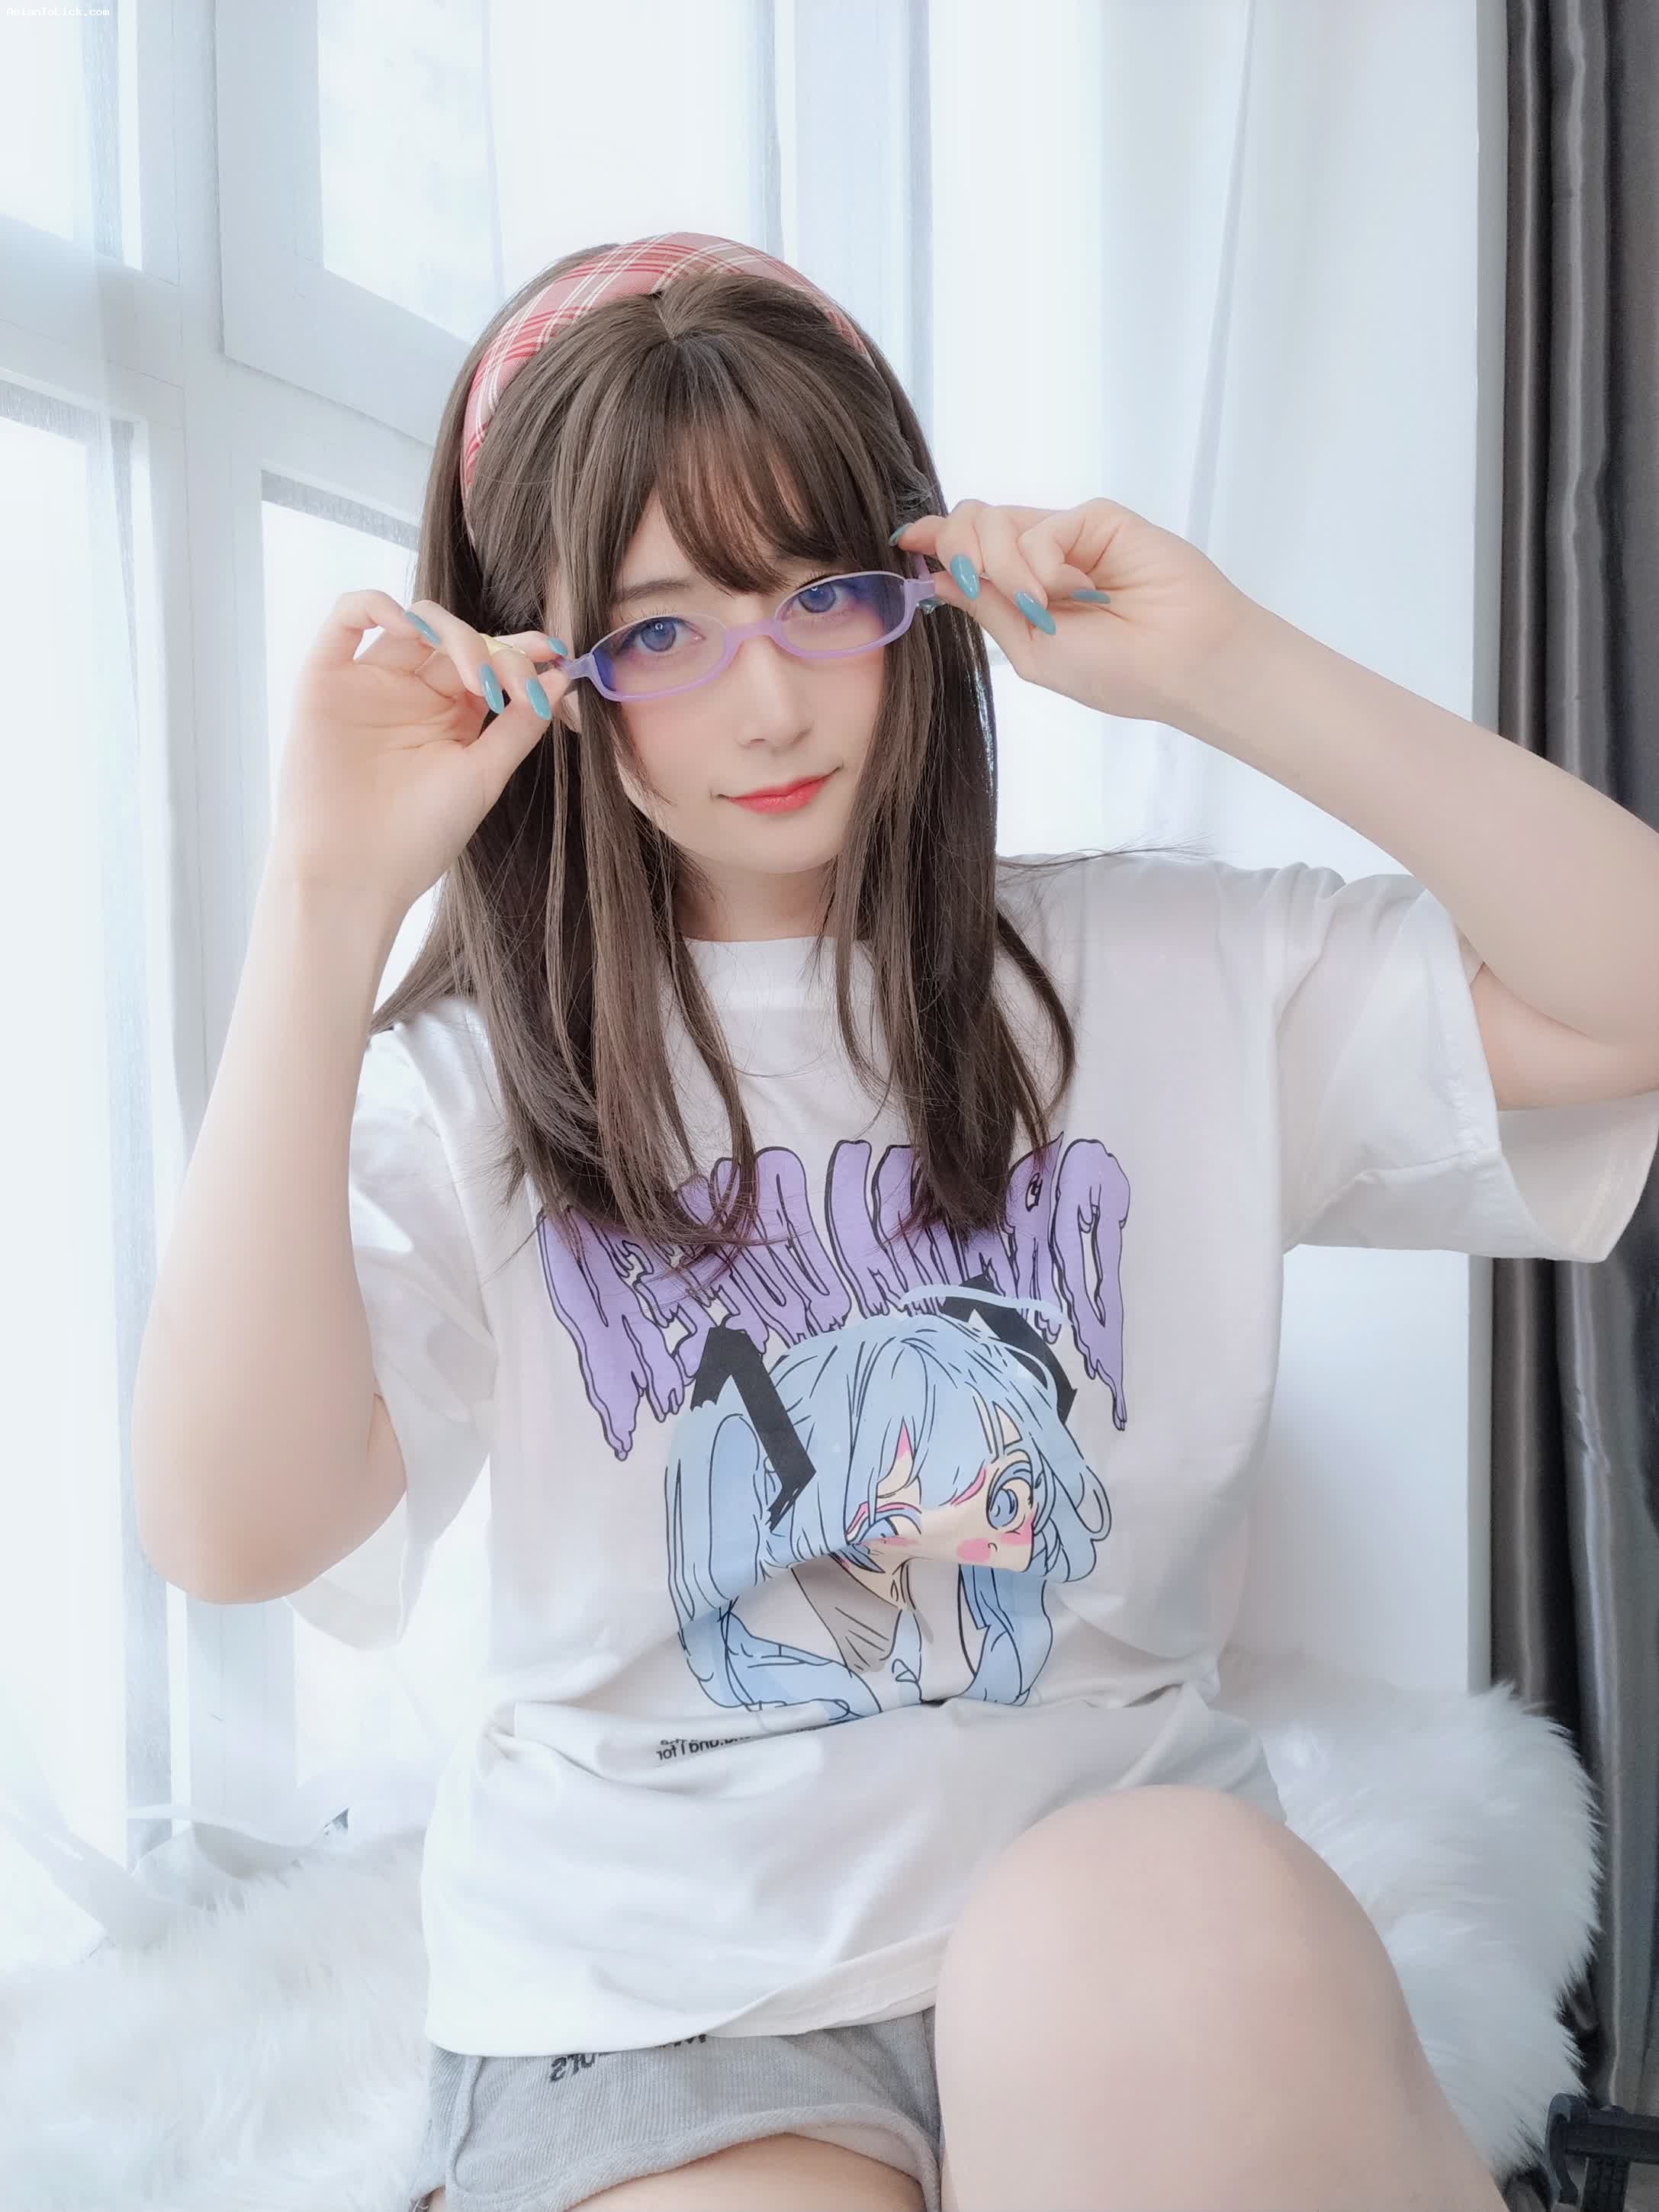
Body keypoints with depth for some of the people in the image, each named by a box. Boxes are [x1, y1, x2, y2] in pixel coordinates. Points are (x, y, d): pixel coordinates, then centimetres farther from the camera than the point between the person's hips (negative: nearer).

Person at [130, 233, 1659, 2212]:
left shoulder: (1170, 972, 2)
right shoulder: (470, 1089, 0)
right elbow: (231, 1528, -15)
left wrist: (1231, 678, -12)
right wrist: (328, 904, -16)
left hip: (1133, 1891, 2)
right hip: (647, 1989, -1)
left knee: (1177, 1938, -32)